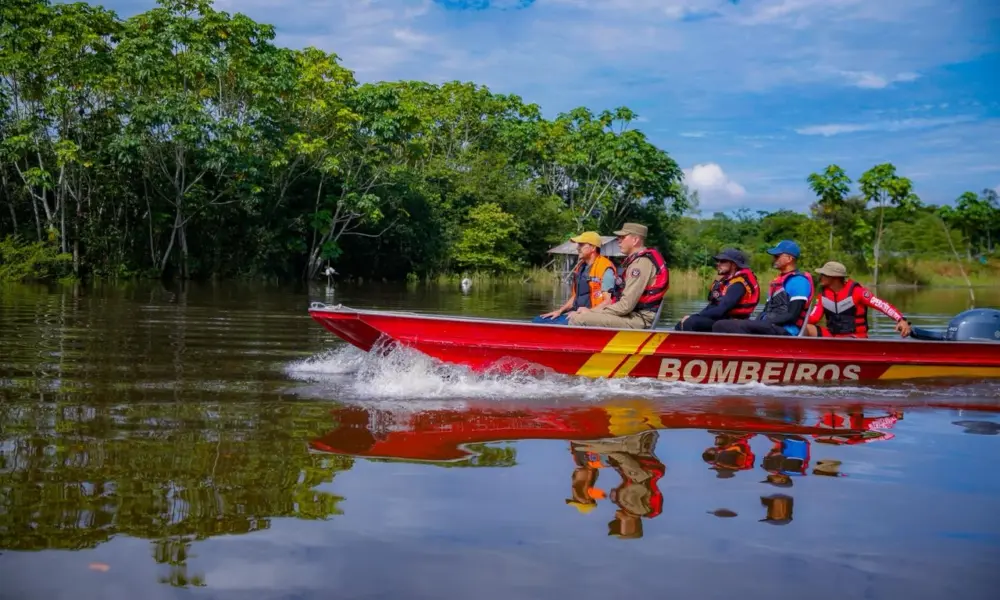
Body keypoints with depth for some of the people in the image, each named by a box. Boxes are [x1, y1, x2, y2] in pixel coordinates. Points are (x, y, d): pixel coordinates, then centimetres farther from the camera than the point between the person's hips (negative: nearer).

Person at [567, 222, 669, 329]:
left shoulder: (641, 262, -16)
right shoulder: (633, 260, 18)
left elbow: (626, 306, -21)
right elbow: (616, 297, 20)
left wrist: (591, 312, -11)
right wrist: (592, 310, 7)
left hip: (637, 320, -11)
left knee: (578, 320, -21)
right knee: (574, 315, 11)